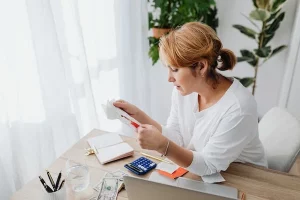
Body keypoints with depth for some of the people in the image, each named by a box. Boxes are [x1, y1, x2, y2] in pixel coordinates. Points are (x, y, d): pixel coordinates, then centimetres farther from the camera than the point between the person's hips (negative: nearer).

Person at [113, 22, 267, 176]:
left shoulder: (238, 108, -29)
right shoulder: (183, 89, -10)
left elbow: (209, 166, -23)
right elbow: (177, 139, -5)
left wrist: (162, 146, -37)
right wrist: (138, 115, -15)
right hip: (195, 172, 5)